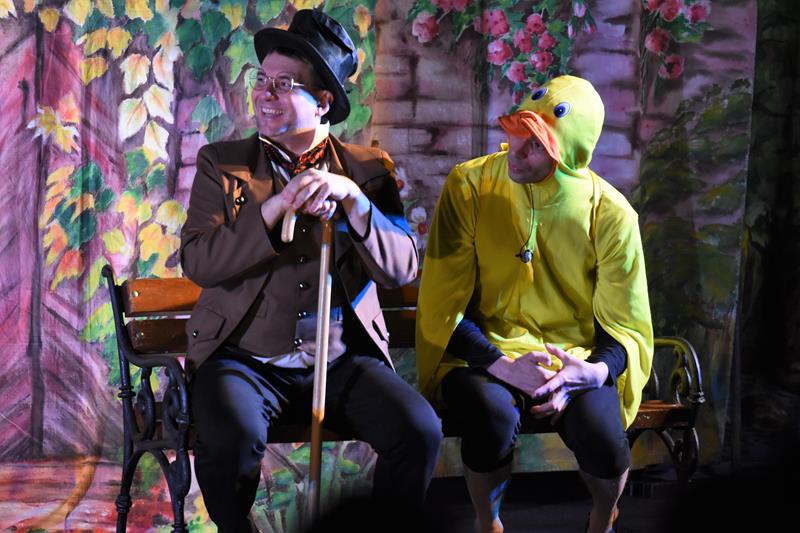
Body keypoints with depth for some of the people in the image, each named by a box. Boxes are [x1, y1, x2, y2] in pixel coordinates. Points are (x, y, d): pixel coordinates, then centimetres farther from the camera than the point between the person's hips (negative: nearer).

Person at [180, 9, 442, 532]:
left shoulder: (368, 169, 7)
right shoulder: (222, 163, 5)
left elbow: (402, 269, -2)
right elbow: (198, 263, -7)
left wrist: (353, 199, -17)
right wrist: (275, 207, -18)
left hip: (344, 359, 2)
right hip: (246, 358, -1)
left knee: (420, 431, -23)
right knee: (232, 439, -32)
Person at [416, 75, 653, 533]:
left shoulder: (611, 215, -6)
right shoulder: (470, 186, -8)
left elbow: (626, 328, 2)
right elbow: (441, 306, -8)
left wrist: (596, 371, -22)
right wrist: (502, 365, -23)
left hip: (573, 355, 1)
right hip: (484, 353, -1)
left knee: (601, 435, -30)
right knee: (494, 417, -34)